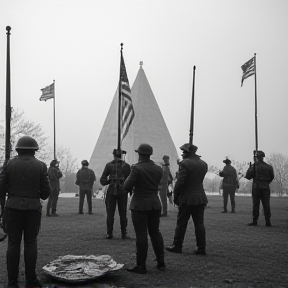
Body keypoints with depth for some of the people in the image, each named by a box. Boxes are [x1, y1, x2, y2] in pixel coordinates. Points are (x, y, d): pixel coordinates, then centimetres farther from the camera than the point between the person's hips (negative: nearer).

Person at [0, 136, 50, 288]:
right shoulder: (40, 166, -2)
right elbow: (45, 191, -1)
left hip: (13, 207, 1)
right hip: (33, 207, 0)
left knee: (13, 243, 5)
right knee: (30, 243, 8)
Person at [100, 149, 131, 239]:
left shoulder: (109, 165, -3)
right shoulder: (126, 166, -2)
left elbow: (102, 180, -3)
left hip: (111, 192, -1)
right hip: (123, 192, 1)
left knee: (110, 214, 6)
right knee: (123, 213, 11)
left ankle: (109, 233, 4)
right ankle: (123, 234, 11)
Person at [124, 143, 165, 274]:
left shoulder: (137, 168, -15)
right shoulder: (158, 169, 3)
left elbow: (127, 187, -14)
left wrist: (129, 177, 4)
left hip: (140, 204, -6)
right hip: (155, 204, 6)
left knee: (141, 234, -3)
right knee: (155, 232, 13)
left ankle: (141, 266, 0)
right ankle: (161, 262, 18)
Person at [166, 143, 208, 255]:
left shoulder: (184, 163, -13)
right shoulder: (203, 164, 9)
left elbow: (180, 182, -16)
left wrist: (176, 197, -5)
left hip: (187, 199, -6)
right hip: (201, 198, 6)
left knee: (181, 223, 5)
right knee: (199, 224, 8)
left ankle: (177, 246, 14)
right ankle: (201, 248, 8)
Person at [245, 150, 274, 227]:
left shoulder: (254, 166, -6)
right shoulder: (269, 167, 4)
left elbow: (248, 176, -2)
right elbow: (272, 177, 11)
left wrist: (250, 168, 10)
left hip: (256, 187, -2)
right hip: (266, 187, 2)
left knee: (255, 205, 3)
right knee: (266, 205, 4)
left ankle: (254, 221, 5)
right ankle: (268, 222, 1)